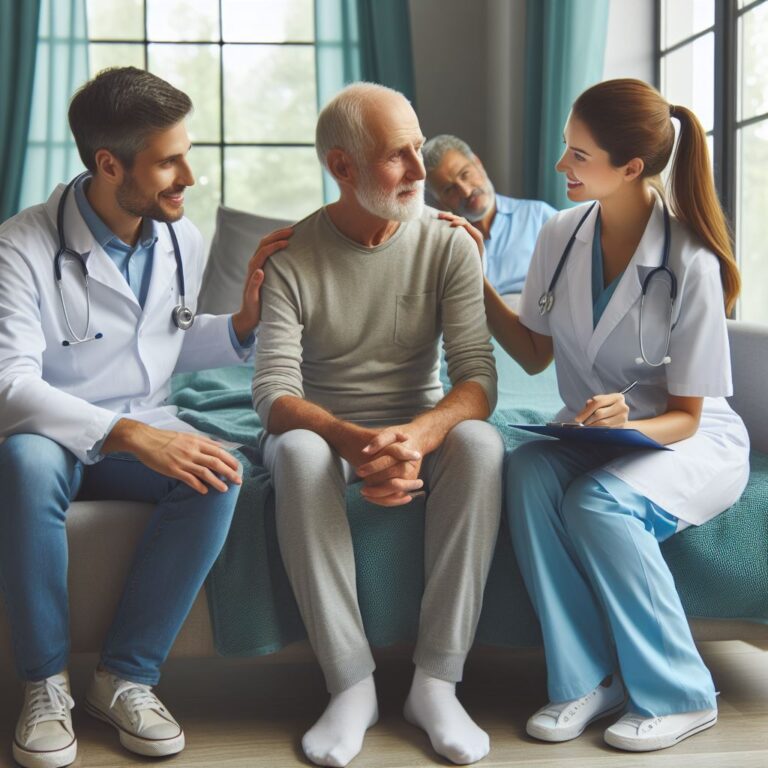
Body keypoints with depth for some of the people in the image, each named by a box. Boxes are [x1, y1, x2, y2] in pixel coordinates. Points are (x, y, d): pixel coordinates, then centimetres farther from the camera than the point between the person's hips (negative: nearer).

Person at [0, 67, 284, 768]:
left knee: (220, 471, -28)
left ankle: (127, 676, -16)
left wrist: (243, 323, -1)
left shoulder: (182, 240, 3)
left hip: (145, 432, 4)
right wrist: (126, 435, -38)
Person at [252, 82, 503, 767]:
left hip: (422, 428, 1)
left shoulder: (448, 245, -6)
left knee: (480, 444, -32)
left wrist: (417, 437, -37)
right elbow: (273, 390, -19)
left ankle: (437, 681, -26)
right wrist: (355, 441, -39)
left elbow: (478, 378, -15)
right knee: (296, 451, -35)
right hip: (325, 429, -1)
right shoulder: (292, 256, -9)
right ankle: (351, 685, -27)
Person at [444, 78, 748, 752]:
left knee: (597, 503, -34)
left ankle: (680, 696, -14)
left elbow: (684, 416, -14)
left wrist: (629, 424, -35)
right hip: (593, 435, 5)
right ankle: (587, 680, -18)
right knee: (527, 473, -29)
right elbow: (534, 353, 10)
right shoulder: (561, 235, -4)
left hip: (692, 441, -4)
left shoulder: (690, 263, -19)